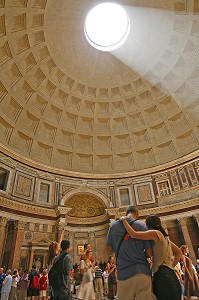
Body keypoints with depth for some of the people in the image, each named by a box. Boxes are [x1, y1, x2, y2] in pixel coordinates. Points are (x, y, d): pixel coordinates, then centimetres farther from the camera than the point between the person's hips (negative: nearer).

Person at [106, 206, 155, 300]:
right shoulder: (142, 226, -2)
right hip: (142, 272, -1)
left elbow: (109, 250, 6)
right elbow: (149, 253, -2)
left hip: (123, 274, 2)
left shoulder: (114, 225, 2)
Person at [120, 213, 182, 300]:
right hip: (168, 275, 9)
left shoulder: (155, 233, -9)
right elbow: (178, 252, 24)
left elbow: (133, 234, -20)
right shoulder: (164, 236, 18)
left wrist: (124, 220, -9)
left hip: (162, 275, -9)